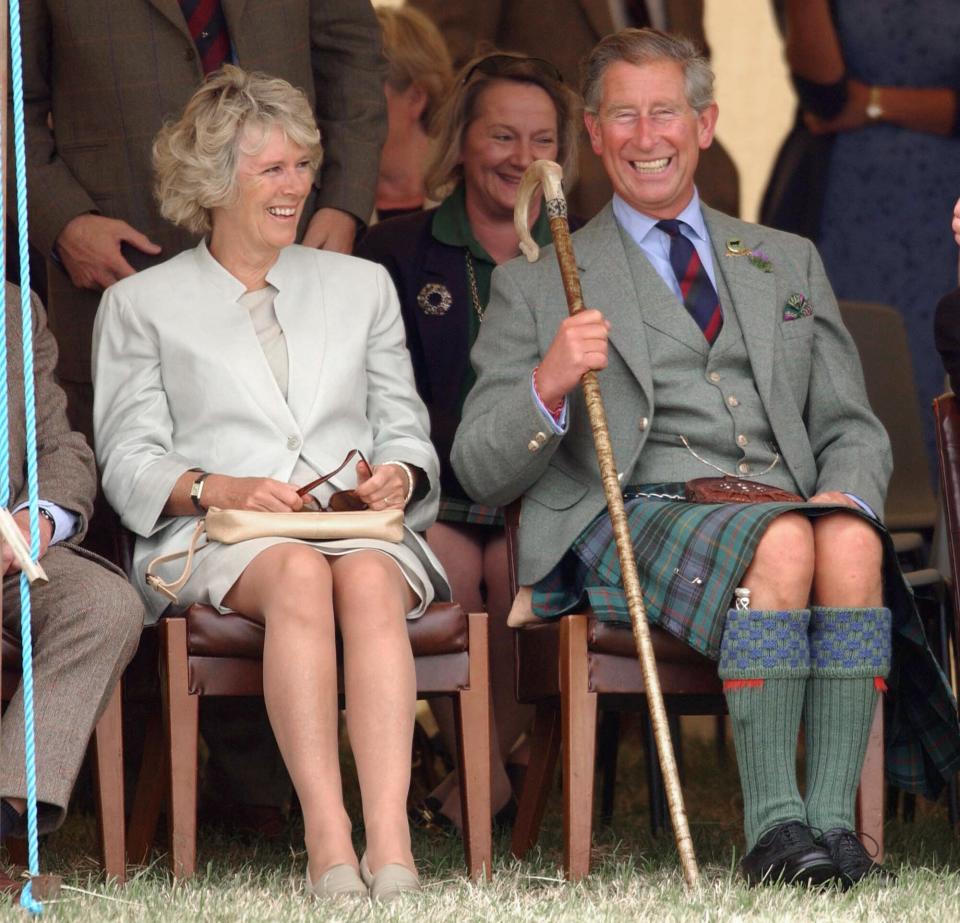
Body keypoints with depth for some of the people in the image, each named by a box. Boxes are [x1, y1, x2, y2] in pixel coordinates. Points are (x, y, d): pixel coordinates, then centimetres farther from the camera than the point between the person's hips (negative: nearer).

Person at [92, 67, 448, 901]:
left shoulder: (361, 285, 25)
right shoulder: (142, 303, 16)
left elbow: (407, 434, 22)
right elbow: (130, 463, 8)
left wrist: (398, 475, -2)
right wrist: (218, 489, -12)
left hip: (359, 527, 2)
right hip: (213, 542, -2)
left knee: (368, 579, -36)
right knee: (299, 572, -38)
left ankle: (391, 843, -51)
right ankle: (327, 841, -48)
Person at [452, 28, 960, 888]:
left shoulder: (789, 263, 27)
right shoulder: (537, 285, 18)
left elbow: (852, 430, 21)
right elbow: (482, 472, 9)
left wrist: (847, 496, -4)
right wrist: (548, 385, -13)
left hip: (790, 505, 3)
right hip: (637, 519, -3)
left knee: (851, 540, -34)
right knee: (781, 541, -36)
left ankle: (833, 818, -36)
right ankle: (771, 826, -35)